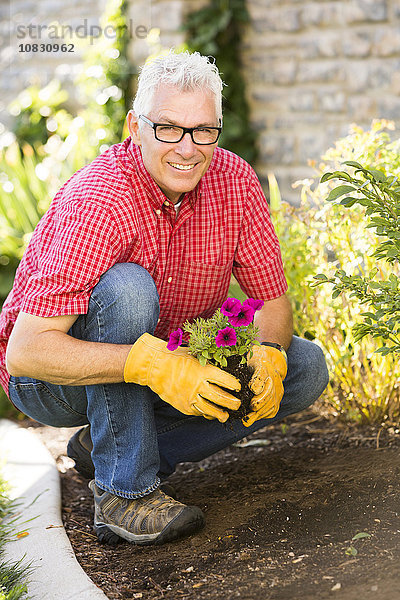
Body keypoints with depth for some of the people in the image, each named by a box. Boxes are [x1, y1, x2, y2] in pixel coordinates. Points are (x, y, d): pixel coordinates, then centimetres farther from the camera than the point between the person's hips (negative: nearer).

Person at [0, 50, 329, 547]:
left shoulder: (236, 182, -12)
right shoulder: (98, 202, -30)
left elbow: (272, 301, -4)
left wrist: (269, 356, -27)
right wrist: (150, 364, -46)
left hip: (171, 366, 6)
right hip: (53, 378, -6)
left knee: (306, 369, -7)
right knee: (126, 287, -35)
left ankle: (104, 447, -4)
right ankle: (125, 493, -22)